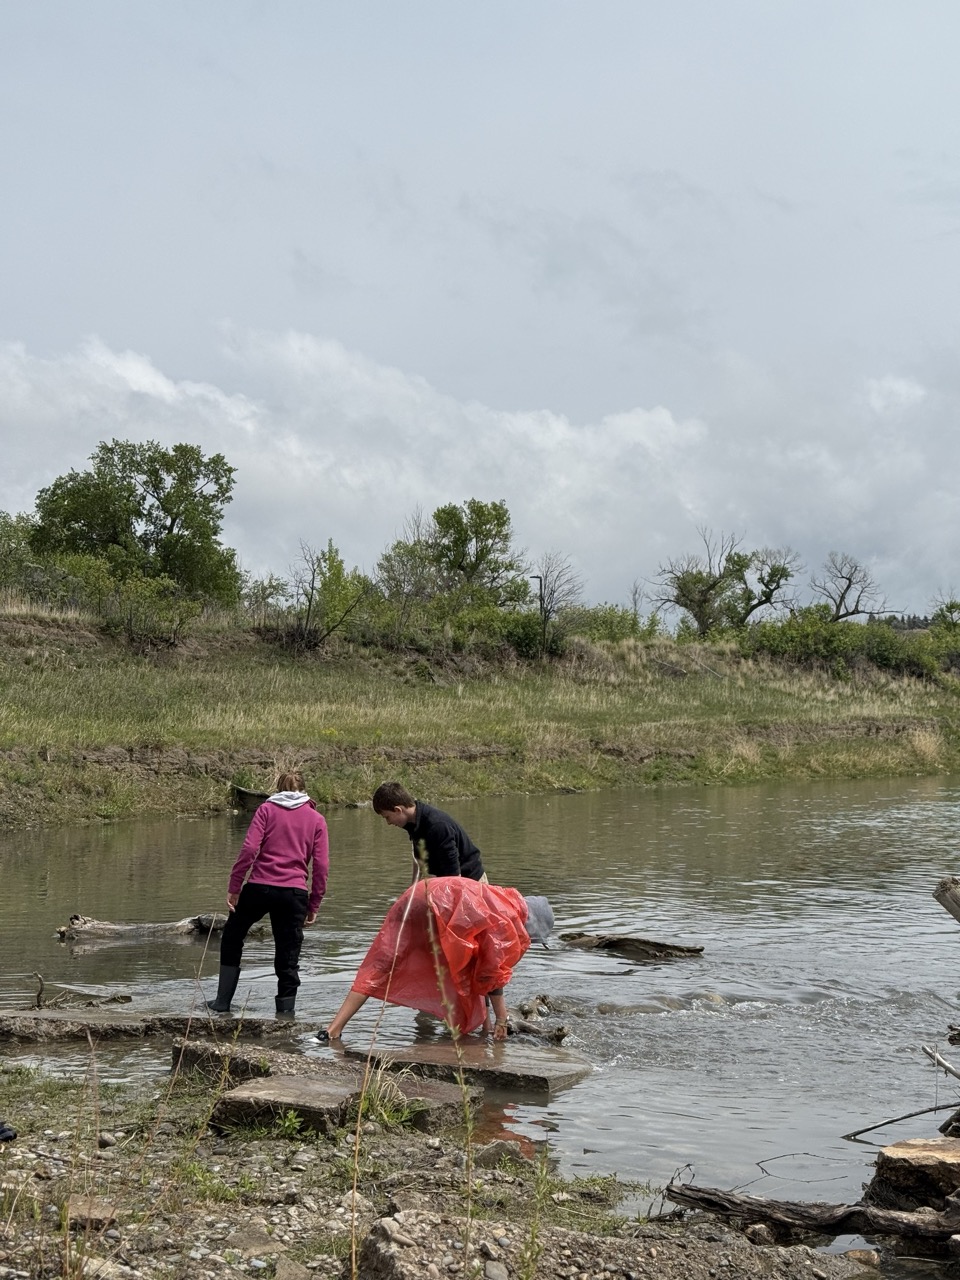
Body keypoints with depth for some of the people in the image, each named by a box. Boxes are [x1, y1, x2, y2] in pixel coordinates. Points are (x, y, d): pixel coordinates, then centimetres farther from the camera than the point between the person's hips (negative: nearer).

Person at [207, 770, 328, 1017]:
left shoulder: (267, 809, 7)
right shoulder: (316, 819, 12)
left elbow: (249, 849, -6)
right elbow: (321, 866, 5)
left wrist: (233, 887, -3)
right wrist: (314, 906, 10)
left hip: (259, 886, -1)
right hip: (294, 893, 1)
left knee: (231, 940, 19)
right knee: (288, 957, 8)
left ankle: (222, 1002, 21)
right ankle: (286, 1011, 5)